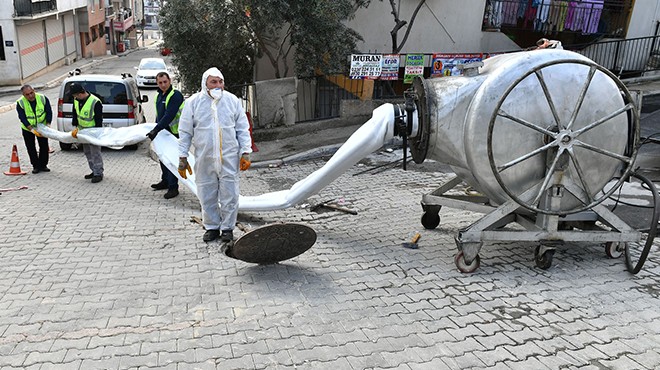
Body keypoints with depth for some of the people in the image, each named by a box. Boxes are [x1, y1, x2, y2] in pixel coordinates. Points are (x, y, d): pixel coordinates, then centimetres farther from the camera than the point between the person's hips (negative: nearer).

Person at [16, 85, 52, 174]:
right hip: (27, 129, -1)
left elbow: (49, 112, -12)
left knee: (44, 146, 2)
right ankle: (36, 166, 15)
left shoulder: (43, 98, -17)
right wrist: (32, 130, -31)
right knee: (31, 148, 4)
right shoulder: (20, 103, -20)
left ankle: (43, 165, 15)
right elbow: (22, 119, -22)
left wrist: (47, 125, -22)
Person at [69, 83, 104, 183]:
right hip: (82, 130, 8)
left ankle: (98, 173, -2)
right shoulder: (76, 100, 0)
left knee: (95, 152, -8)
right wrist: (75, 127, 1)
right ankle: (94, 171, 25)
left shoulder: (95, 102, -23)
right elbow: (75, 114, 10)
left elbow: (99, 120, -19)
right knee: (87, 152, 14)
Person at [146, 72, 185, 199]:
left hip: (174, 133, -9)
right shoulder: (159, 96, 13)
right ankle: (165, 181, 32)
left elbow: (169, 115, -25)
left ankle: (173, 187, -2)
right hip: (162, 133, 9)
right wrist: (155, 129, 18)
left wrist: (156, 129, -28)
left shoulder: (176, 95, -15)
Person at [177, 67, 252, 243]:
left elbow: (242, 129, 7)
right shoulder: (193, 102, 0)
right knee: (207, 195, 9)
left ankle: (228, 227, 19)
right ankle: (211, 227, 25)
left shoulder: (232, 100, 3)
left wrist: (245, 152, 0)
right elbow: (185, 132, 4)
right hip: (204, 159, 0)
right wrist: (182, 157, 2)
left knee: (229, 194, 3)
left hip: (229, 158, 0)